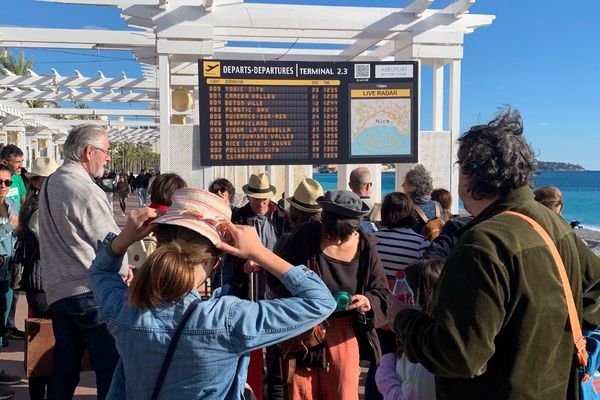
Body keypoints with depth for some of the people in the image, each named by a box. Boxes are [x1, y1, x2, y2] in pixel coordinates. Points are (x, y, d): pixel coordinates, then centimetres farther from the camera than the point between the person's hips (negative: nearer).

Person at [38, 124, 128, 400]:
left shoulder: (50, 184, 12)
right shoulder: (85, 190, -16)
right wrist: (123, 271, 7)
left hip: (57, 291, 9)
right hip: (90, 292, -9)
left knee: (64, 371, 17)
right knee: (111, 368, -1)